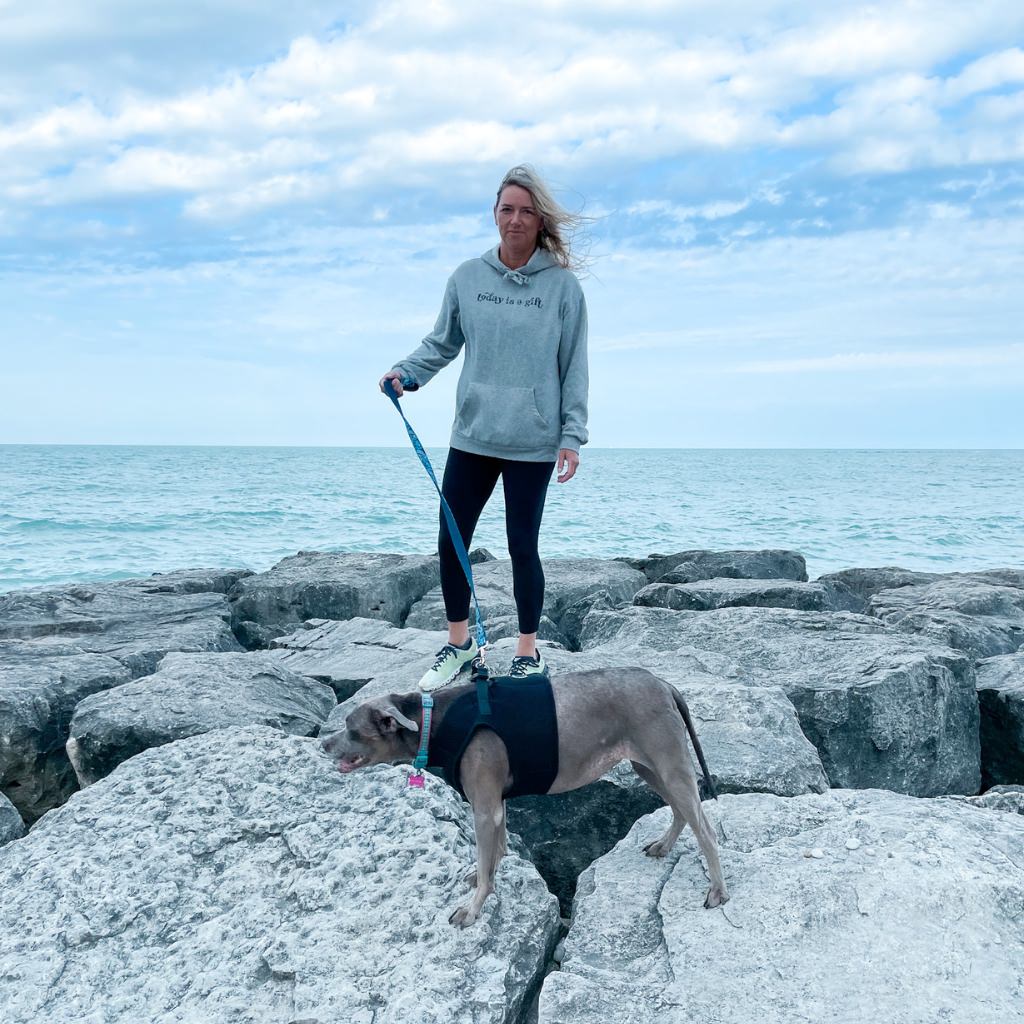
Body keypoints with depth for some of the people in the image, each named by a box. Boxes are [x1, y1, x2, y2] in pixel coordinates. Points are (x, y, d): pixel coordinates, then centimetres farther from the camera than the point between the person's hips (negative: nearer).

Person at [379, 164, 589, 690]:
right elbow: (442, 343, 12)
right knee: (450, 542, 6)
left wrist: (572, 436, -6)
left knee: (522, 547, 4)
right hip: (471, 436, 3)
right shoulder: (467, 277, 3)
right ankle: (458, 643, 27)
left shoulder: (562, 285, -4)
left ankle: (528, 653, 23)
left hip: (532, 443, -3)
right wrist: (405, 371, -6)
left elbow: (574, 366, -2)